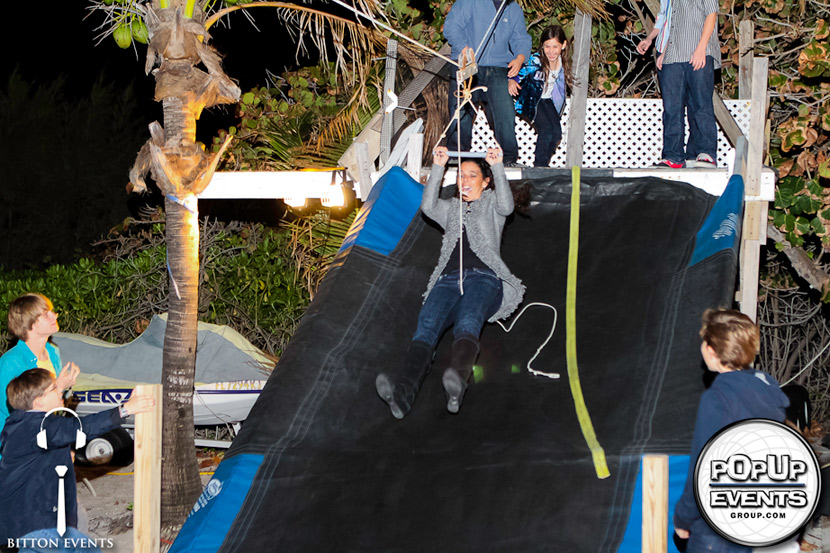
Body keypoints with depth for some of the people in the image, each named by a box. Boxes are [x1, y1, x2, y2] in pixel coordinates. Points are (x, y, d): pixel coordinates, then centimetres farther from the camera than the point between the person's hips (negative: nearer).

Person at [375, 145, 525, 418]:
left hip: (483, 277, -2)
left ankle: (459, 379, -67)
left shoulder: (491, 204, 28)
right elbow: (428, 206, 15)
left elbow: (506, 205, 4)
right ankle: (404, 387, -58)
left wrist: (497, 167, -5)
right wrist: (438, 168, 7)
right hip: (448, 280, 2)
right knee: (427, 325, -31)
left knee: (467, 322, -37)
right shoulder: (451, 209, 36)